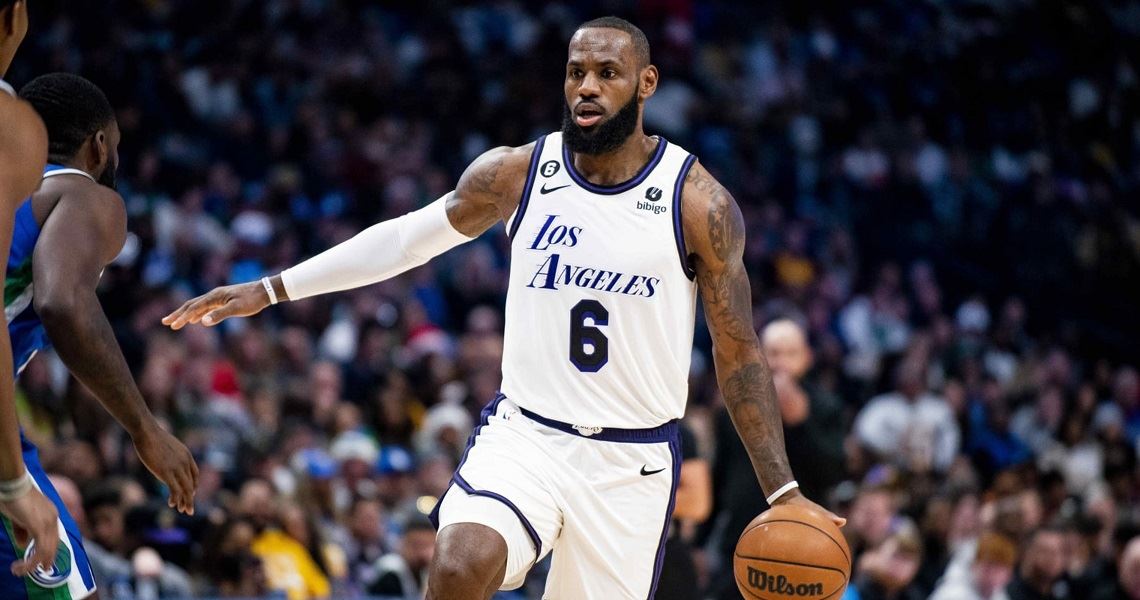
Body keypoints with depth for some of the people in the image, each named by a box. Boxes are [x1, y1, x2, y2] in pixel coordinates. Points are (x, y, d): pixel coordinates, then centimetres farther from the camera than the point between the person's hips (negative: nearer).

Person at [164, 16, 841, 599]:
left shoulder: (699, 203, -6)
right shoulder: (515, 174, -1)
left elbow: (739, 353, 0)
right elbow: (405, 239, 12)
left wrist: (782, 491, -4)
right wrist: (270, 290, 12)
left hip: (633, 461, 0)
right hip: (526, 436, 0)